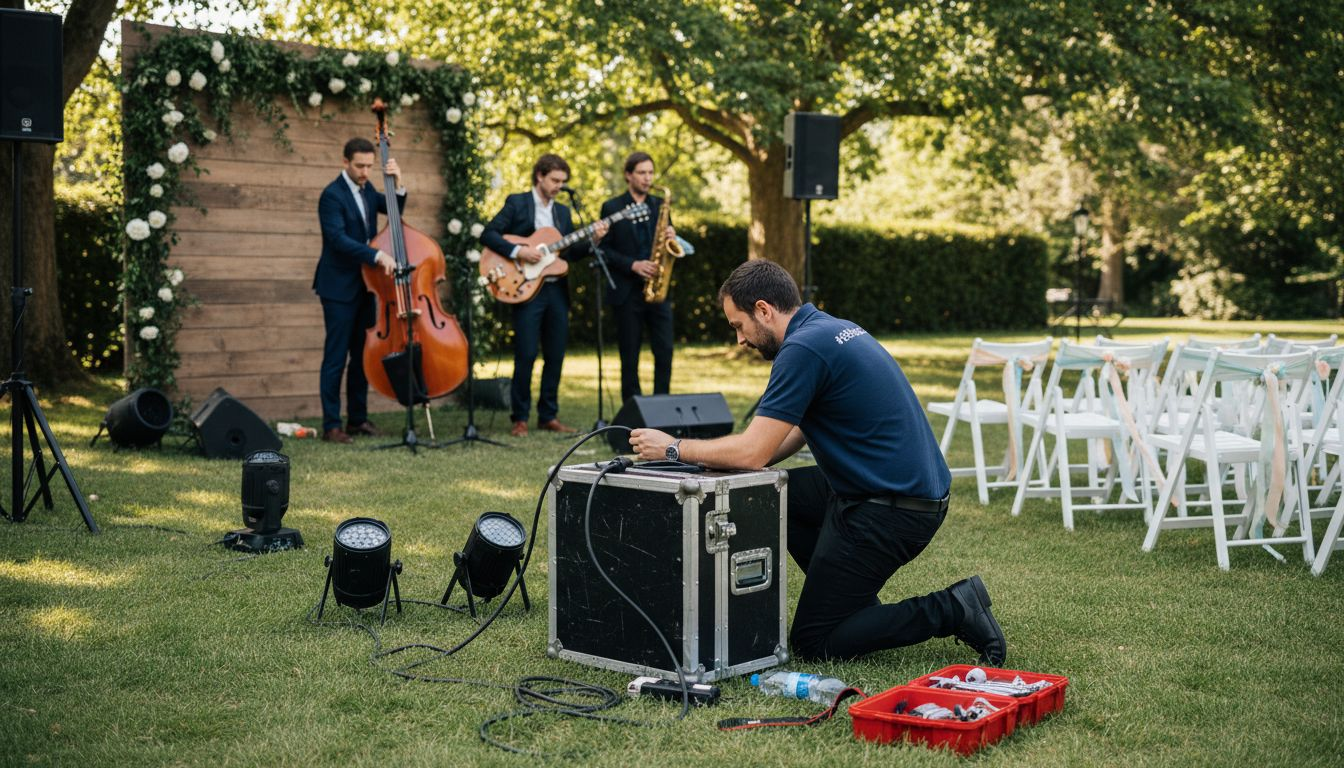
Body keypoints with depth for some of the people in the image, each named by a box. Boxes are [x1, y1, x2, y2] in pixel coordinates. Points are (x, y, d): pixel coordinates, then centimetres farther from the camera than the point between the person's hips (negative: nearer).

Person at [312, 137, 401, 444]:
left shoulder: (366, 189, 9)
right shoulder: (332, 195, -15)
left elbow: (394, 209, 14)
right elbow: (339, 239, -25)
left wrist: (398, 183, -3)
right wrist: (378, 255, -34)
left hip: (364, 286, 8)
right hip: (339, 287, -8)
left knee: (362, 355, 11)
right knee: (336, 357, -6)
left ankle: (358, 418, 19)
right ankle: (331, 425, -3)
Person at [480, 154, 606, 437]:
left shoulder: (562, 212, 18)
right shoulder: (516, 203, 1)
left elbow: (571, 252, 15)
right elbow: (488, 235, -6)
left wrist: (592, 238, -1)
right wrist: (517, 251, -18)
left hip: (557, 290, 6)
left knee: (555, 356, 6)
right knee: (525, 355, -7)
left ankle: (548, 416, 15)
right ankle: (520, 418, 2)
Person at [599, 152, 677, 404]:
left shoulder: (659, 205, 12)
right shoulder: (612, 208, 1)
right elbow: (604, 249, -3)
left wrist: (671, 237, -7)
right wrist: (633, 265, -15)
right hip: (627, 292, -3)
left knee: (665, 352, -2)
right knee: (630, 356, 2)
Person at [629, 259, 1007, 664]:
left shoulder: (803, 348, -18)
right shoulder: (835, 328, 13)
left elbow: (753, 452, -19)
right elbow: (795, 434, 20)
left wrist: (673, 448, -5)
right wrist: (713, 459, 12)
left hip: (892, 509, -10)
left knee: (813, 643, 2)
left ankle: (951, 610, -4)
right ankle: (855, 603, 21)